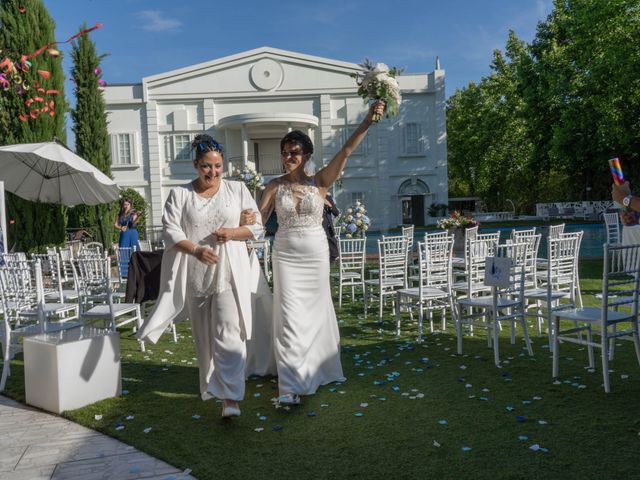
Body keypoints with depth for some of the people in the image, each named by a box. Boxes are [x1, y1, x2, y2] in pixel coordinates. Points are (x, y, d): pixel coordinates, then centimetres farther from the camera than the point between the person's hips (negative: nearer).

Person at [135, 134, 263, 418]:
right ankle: (210, 387, 33)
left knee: (228, 333, -11)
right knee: (203, 335, 14)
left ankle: (230, 398, -10)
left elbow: (257, 226, 8)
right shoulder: (179, 194, 4)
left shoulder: (237, 190, 6)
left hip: (229, 274, -2)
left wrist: (234, 232, -12)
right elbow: (170, 231, -5)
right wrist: (195, 250, -23)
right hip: (195, 275, 2)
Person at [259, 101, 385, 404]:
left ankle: (316, 369, 35)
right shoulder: (275, 186, 1)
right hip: (285, 256, 0)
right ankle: (290, 385, -2)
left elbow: (346, 151, -12)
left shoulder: (319, 182, -1)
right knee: (290, 317, -5)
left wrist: (367, 122, -22)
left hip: (315, 254, 1)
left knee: (315, 312, 13)